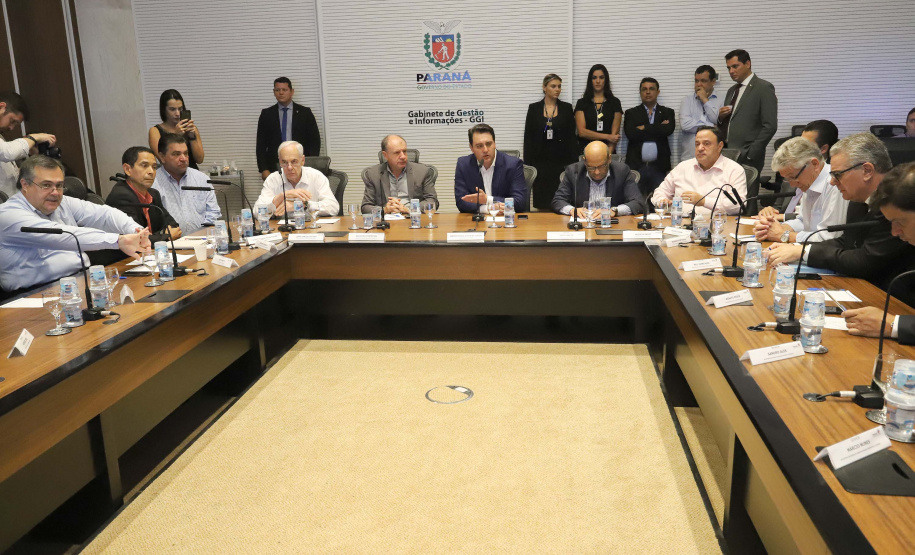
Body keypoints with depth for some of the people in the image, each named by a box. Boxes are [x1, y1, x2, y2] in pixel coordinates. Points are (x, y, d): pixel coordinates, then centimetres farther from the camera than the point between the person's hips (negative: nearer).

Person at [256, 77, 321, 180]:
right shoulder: (266, 114, 12)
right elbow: (261, 144, 10)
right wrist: (263, 169, -1)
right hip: (275, 167, 1)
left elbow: (315, 140, 7)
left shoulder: (305, 112, 9)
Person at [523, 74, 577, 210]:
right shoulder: (534, 108, 5)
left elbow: (572, 137, 6)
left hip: (561, 159, 0)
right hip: (541, 160, 0)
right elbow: (528, 137, 4)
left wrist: (574, 163, -1)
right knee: (542, 201, -1)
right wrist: (528, 164, -2)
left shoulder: (566, 108, 7)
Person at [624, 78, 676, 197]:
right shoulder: (631, 113, 12)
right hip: (636, 166, 0)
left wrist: (644, 128, -5)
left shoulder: (667, 112, 14)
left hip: (659, 167, 1)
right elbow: (630, 134, -7)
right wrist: (658, 128, -3)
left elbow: (668, 130, -7)